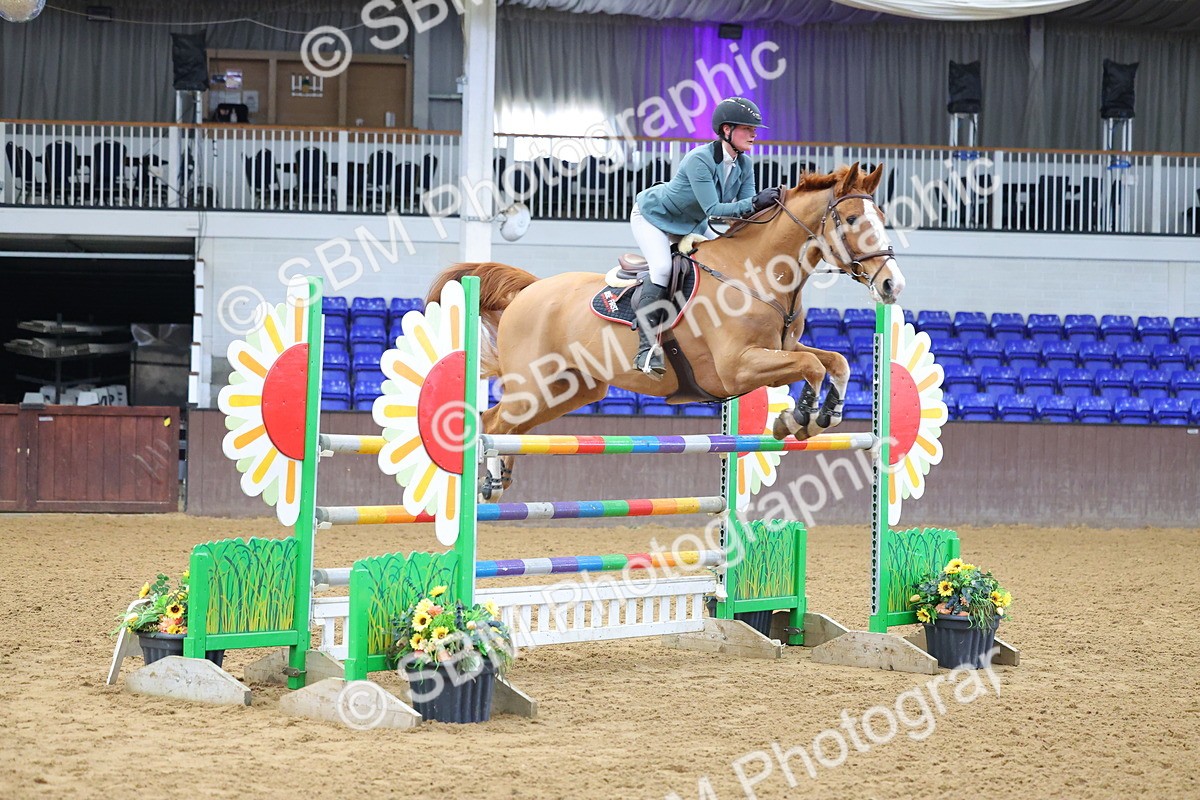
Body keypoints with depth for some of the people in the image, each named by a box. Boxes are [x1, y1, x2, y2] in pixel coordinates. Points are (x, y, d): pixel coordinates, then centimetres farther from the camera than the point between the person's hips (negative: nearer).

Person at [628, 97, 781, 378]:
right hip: (652, 216, -8)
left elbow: (747, 210, -13)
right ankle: (646, 348, -29)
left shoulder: (744, 164, -11)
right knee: (663, 268, -27)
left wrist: (767, 202, -34)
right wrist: (754, 203, -48)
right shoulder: (700, 159, -34)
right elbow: (713, 209, -39)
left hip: (690, 225, 8)